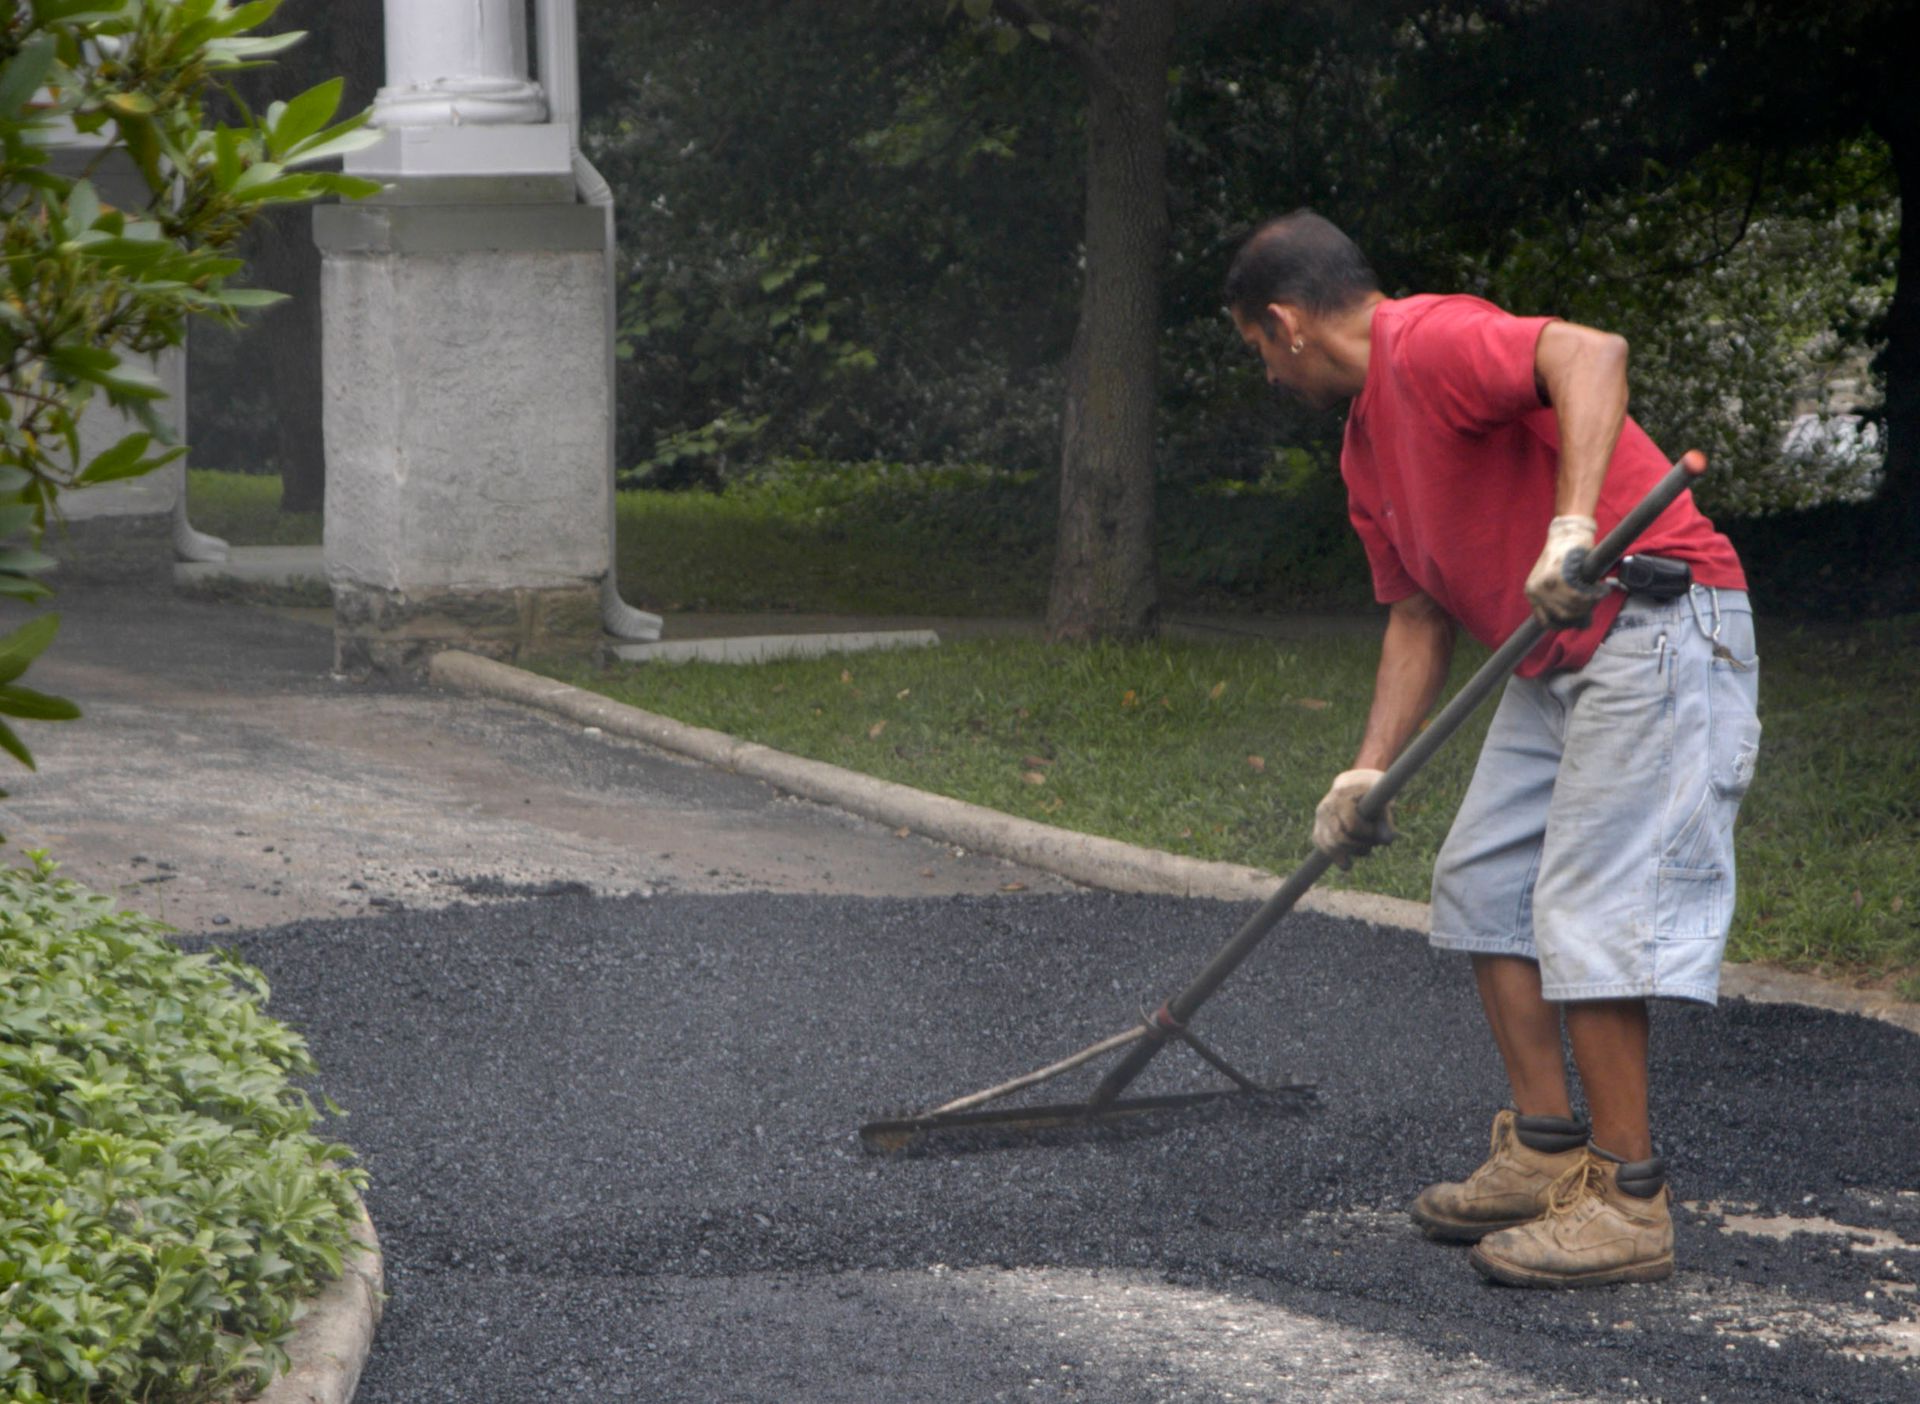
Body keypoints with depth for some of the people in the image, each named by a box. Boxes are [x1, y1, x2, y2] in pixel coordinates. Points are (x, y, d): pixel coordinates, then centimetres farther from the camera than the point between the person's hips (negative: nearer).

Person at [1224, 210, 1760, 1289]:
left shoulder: (1428, 343, -14)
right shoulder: (1367, 442, 18)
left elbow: (1593, 353, -32)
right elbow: (1419, 616, 20)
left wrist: (1573, 527, -40)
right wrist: (1371, 772, 11)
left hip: (1656, 624, -11)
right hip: (1558, 662, 11)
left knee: (1589, 911, -12)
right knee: (1484, 885, 14)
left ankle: (1629, 1204, -8)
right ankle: (1548, 1153, 18)